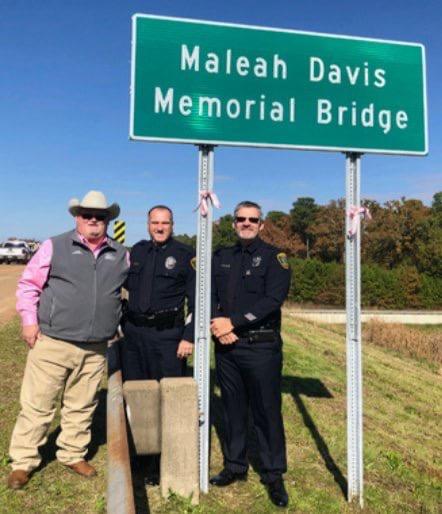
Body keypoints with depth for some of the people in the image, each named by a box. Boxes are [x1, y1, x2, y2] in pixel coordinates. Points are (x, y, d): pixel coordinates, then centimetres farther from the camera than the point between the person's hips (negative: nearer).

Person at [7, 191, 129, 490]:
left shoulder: (121, 255, 8)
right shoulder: (55, 246, -1)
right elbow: (29, 283, 2)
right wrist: (29, 319, -5)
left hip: (95, 350, 3)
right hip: (52, 343, -3)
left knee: (82, 407, 15)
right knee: (37, 405, 6)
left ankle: (73, 455, 33)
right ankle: (23, 462, 23)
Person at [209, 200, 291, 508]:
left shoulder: (274, 257, -2)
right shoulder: (221, 258, 13)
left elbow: (273, 300, -15)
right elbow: (209, 295, 7)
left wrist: (232, 321, -18)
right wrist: (217, 324, -12)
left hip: (261, 347, -4)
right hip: (226, 346, 5)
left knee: (267, 412, 2)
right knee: (233, 409, 15)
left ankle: (274, 475, 17)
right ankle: (235, 467, 30)